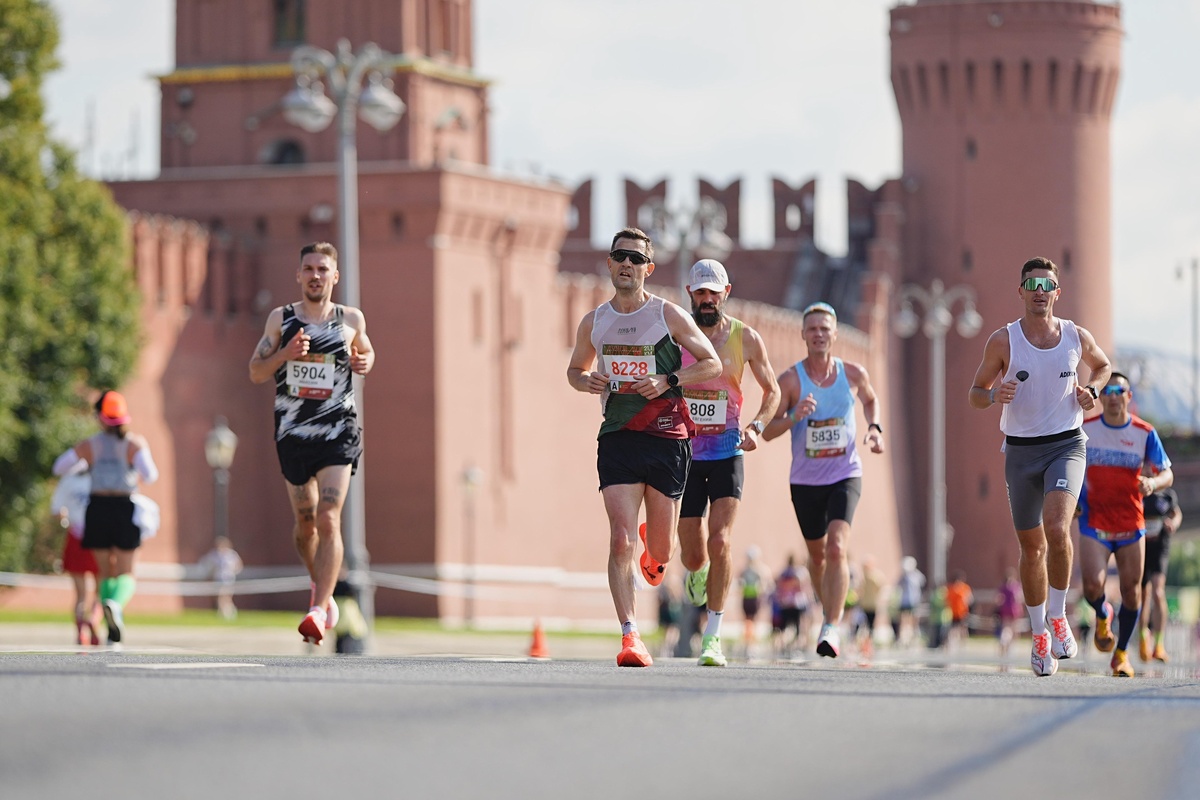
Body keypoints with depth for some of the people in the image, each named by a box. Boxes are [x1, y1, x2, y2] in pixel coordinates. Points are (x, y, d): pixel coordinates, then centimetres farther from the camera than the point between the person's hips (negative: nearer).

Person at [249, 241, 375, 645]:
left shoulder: (351, 319, 5)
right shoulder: (280, 319, 4)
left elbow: (365, 350, 25)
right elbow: (256, 372, 4)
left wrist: (365, 361, 1)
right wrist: (284, 354, -14)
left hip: (338, 433, -2)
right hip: (293, 432, 2)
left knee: (329, 519, -16)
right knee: (305, 522, 11)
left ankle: (319, 610, -19)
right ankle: (320, 586, 40)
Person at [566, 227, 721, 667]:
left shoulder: (669, 316, -1)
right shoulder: (593, 323, 8)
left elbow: (712, 364, 3)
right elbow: (575, 369, 23)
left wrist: (668, 381, -12)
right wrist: (587, 381, -1)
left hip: (667, 437, -1)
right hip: (617, 439, 1)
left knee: (660, 552, 8)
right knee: (620, 541, -15)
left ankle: (653, 553, 47)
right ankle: (630, 636, -15)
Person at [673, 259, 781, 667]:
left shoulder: (745, 338, -1)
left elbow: (771, 390, 13)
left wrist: (756, 427, -4)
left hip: (727, 453, -1)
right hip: (684, 453, 1)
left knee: (720, 541, -17)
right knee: (693, 554, 3)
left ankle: (713, 635, -12)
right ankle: (697, 572, 43)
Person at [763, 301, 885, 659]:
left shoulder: (853, 374, -2)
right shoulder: (791, 380, -7)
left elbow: (870, 399, 22)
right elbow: (767, 431, -7)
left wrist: (874, 427, 4)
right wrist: (794, 417, -26)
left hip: (846, 475, -1)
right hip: (805, 480, 1)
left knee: (837, 547, -21)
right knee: (817, 554, 14)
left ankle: (832, 629, -24)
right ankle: (828, 613, 40)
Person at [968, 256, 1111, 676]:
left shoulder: (1077, 337, 1)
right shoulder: (1003, 340, -4)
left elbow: (1102, 365, 23)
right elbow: (975, 393, 3)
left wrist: (1090, 389, 2)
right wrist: (994, 396, -19)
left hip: (1066, 445, -1)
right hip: (1021, 450, 1)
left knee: (1057, 528, -24)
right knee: (1032, 546, 7)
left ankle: (1058, 617, -8)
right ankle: (1039, 635, 22)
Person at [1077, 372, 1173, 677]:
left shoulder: (1145, 434, -2)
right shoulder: (1085, 430, -1)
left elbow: (1167, 474, -2)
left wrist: (1153, 483, -25)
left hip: (1131, 524, 1)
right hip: (1094, 522, -1)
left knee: (1131, 591, 1)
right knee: (1092, 586, -18)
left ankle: (1121, 654, 21)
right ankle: (1103, 616, 18)